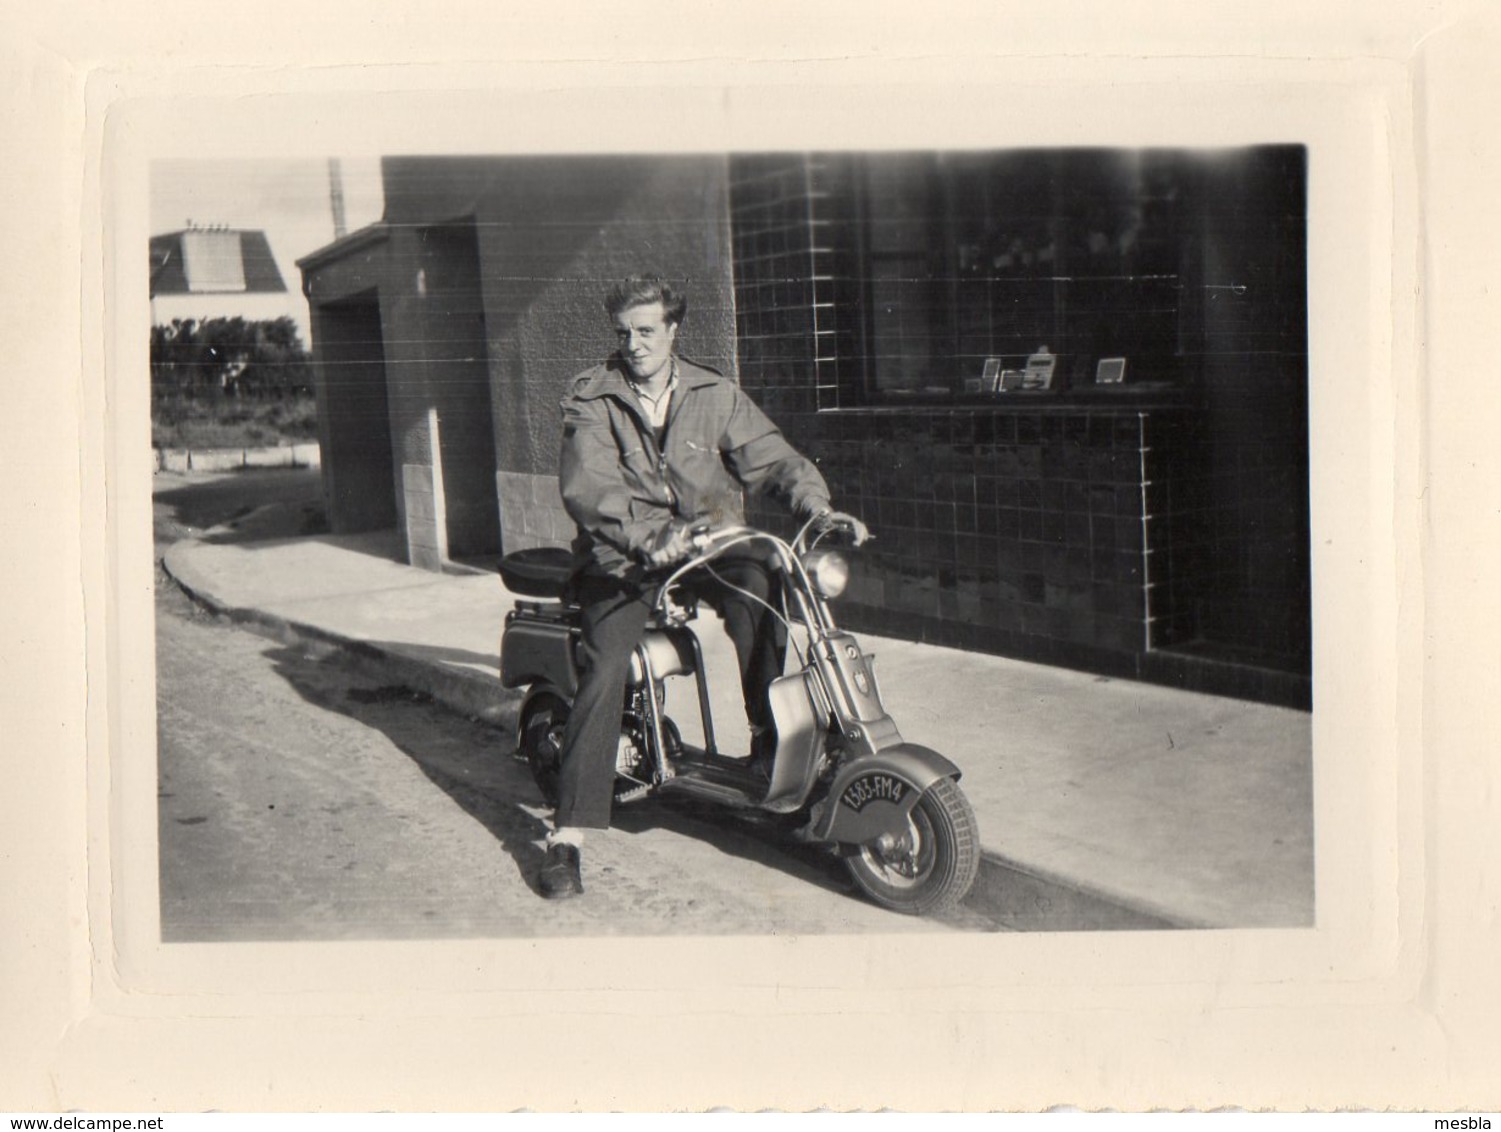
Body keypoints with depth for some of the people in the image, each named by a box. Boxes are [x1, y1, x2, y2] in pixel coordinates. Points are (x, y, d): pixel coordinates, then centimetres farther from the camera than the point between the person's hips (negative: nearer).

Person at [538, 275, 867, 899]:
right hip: (620, 555, -2)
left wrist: (818, 506, -21)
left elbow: (770, 456, 0)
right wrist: (649, 534, -34)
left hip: (704, 541, 2)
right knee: (605, 670, -22)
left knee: (757, 586, -31)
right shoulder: (590, 398, -3)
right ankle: (566, 835, -18)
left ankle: (773, 741, -20)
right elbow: (586, 484, -18)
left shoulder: (715, 394, 7)